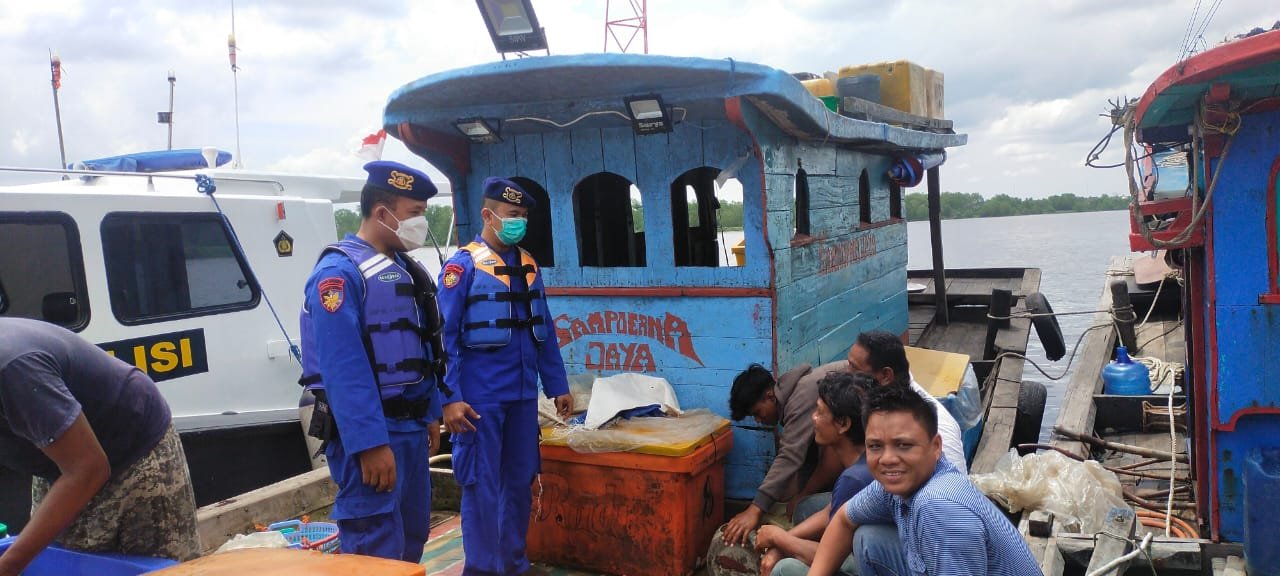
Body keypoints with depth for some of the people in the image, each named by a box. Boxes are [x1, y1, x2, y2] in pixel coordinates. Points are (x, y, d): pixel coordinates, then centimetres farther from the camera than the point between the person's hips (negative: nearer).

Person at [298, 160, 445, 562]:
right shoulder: (340, 272, -16)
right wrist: (371, 443, -25)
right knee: (377, 551, -3)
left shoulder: (405, 269, 13)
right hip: (369, 432, -9)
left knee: (413, 534, 19)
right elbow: (343, 368, -23)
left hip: (411, 425, 9)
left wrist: (430, 414, 16)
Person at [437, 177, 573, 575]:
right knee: (482, 486, 3)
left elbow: (544, 330, 15)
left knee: (520, 482, 14)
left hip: (523, 394, 6)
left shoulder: (528, 265, 11)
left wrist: (557, 385, 14)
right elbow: (445, 336, -11)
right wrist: (450, 398, -18)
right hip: (480, 396, -6)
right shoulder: (463, 264, -7)